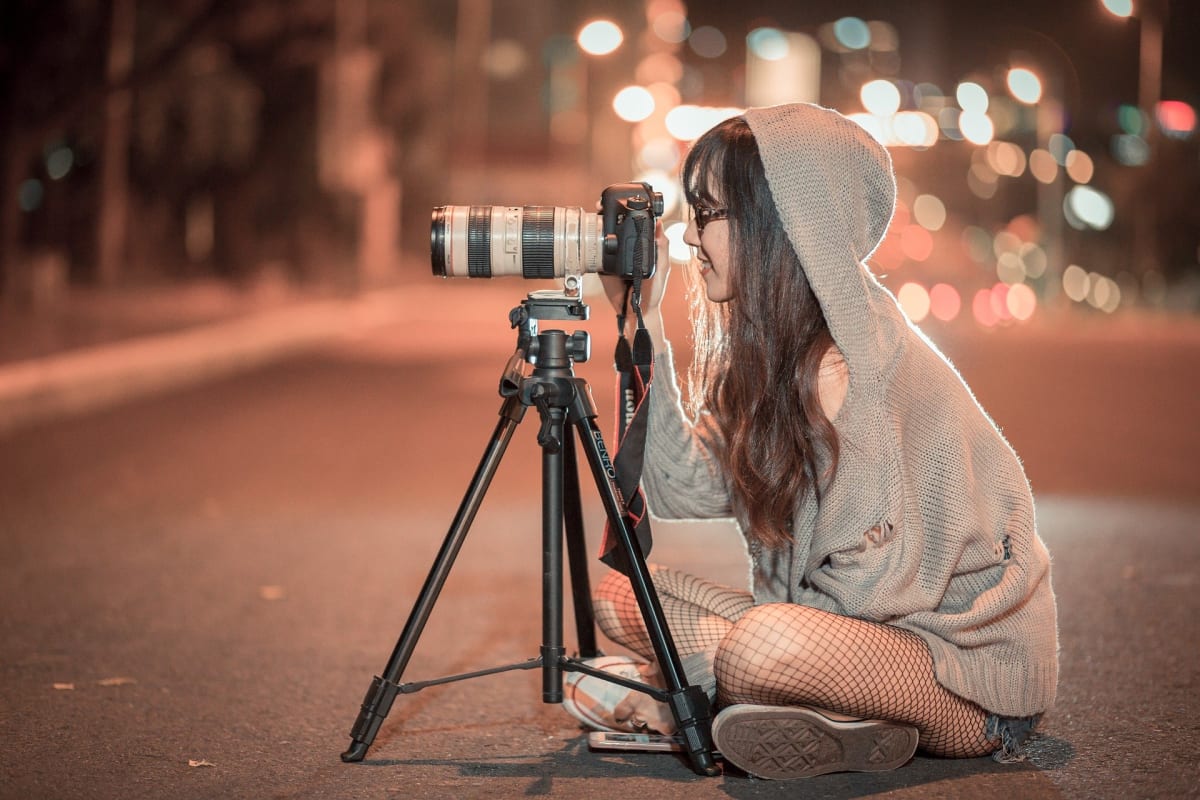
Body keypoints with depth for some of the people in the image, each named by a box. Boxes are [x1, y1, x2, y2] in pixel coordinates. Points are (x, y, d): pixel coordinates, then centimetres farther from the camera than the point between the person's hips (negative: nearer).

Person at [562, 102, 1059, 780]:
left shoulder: (850, 368, -22)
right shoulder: (767, 348, 4)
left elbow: (864, 588, -21)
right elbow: (684, 490, -2)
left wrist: (684, 683, -15)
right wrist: (644, 325, -5)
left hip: (978, 674, -9)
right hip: (862, 628, 9)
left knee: (770, 646, -38)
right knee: (621, 593, 1)